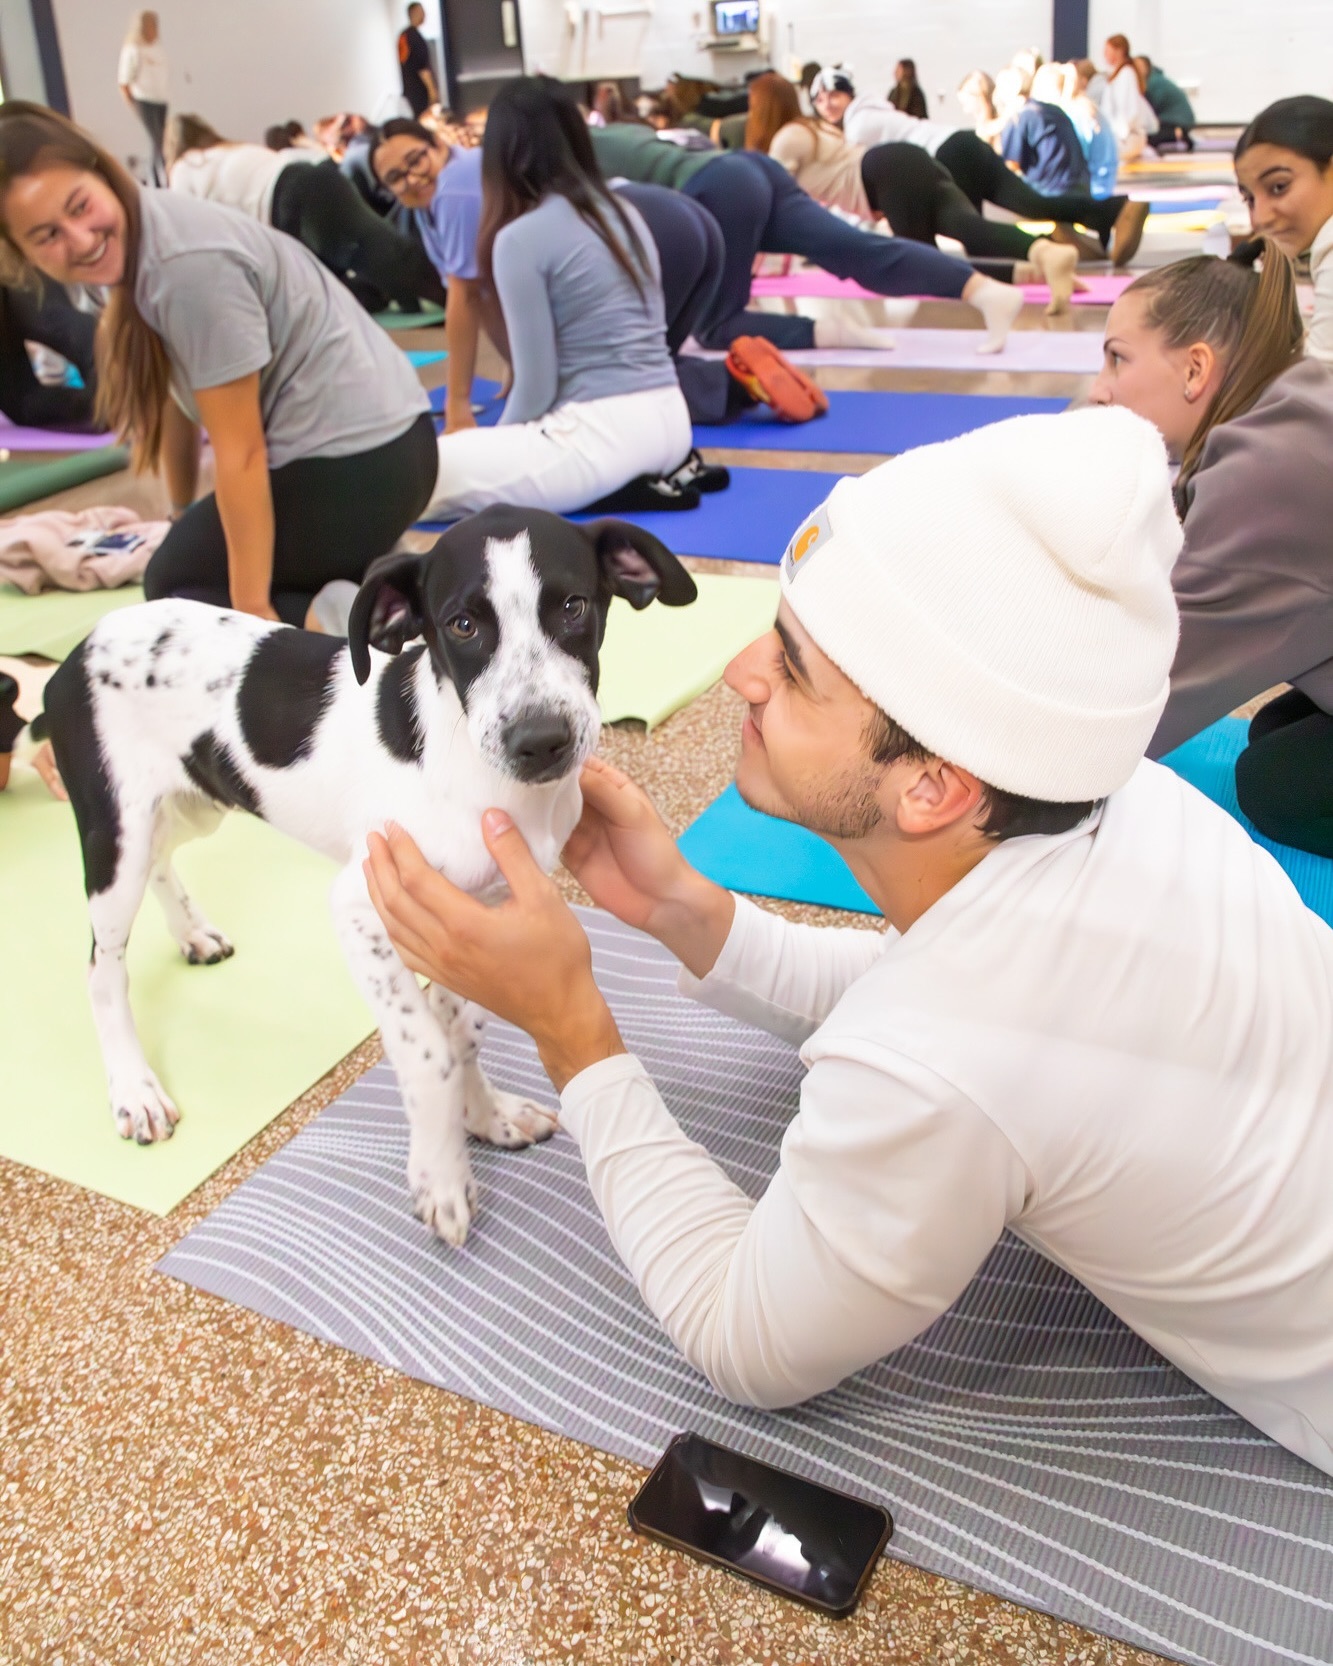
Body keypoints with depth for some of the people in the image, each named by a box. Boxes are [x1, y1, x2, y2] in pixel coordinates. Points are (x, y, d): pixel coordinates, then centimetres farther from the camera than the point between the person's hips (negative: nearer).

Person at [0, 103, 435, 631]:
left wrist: (252, 608, -16)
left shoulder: (187, 263, -23)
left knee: (173, 586, 6)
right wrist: (183, 520, 25)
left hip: (355, 467, -9)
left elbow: (240, 453, -21)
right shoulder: (136, 241, 5)